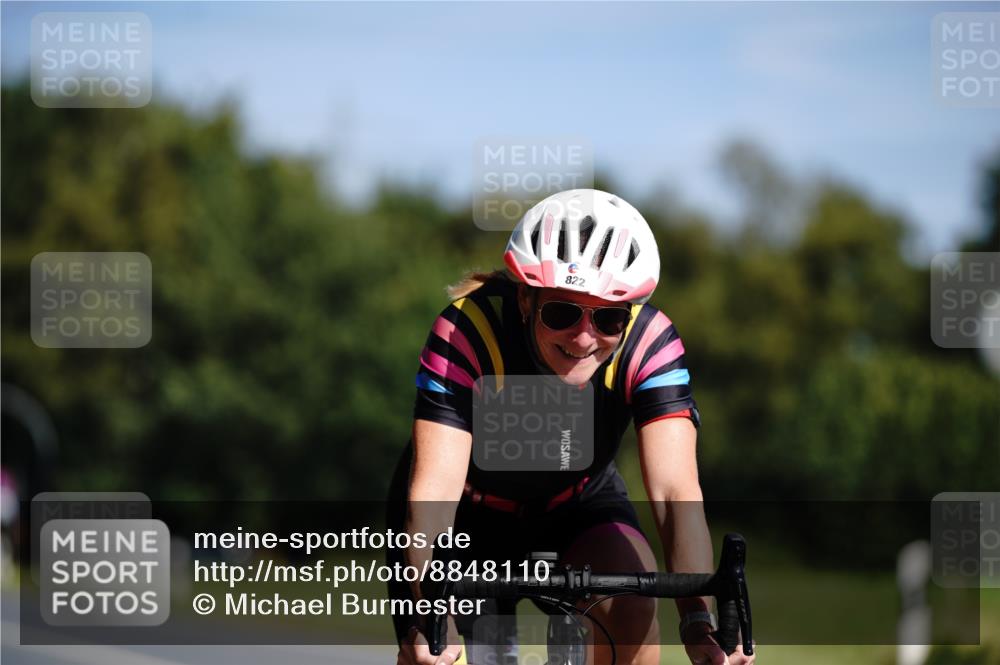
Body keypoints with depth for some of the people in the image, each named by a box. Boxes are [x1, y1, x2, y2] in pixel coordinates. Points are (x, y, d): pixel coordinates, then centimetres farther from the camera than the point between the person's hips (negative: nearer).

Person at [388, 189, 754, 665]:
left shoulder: (648, 341, -29)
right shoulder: (468, 329, -34)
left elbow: (676, 492, -36)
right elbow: (434, 487, -42)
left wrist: (699, 621, -52)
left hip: (576, 505, 1)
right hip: (469, 512, -1)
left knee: (632, 591, -28)